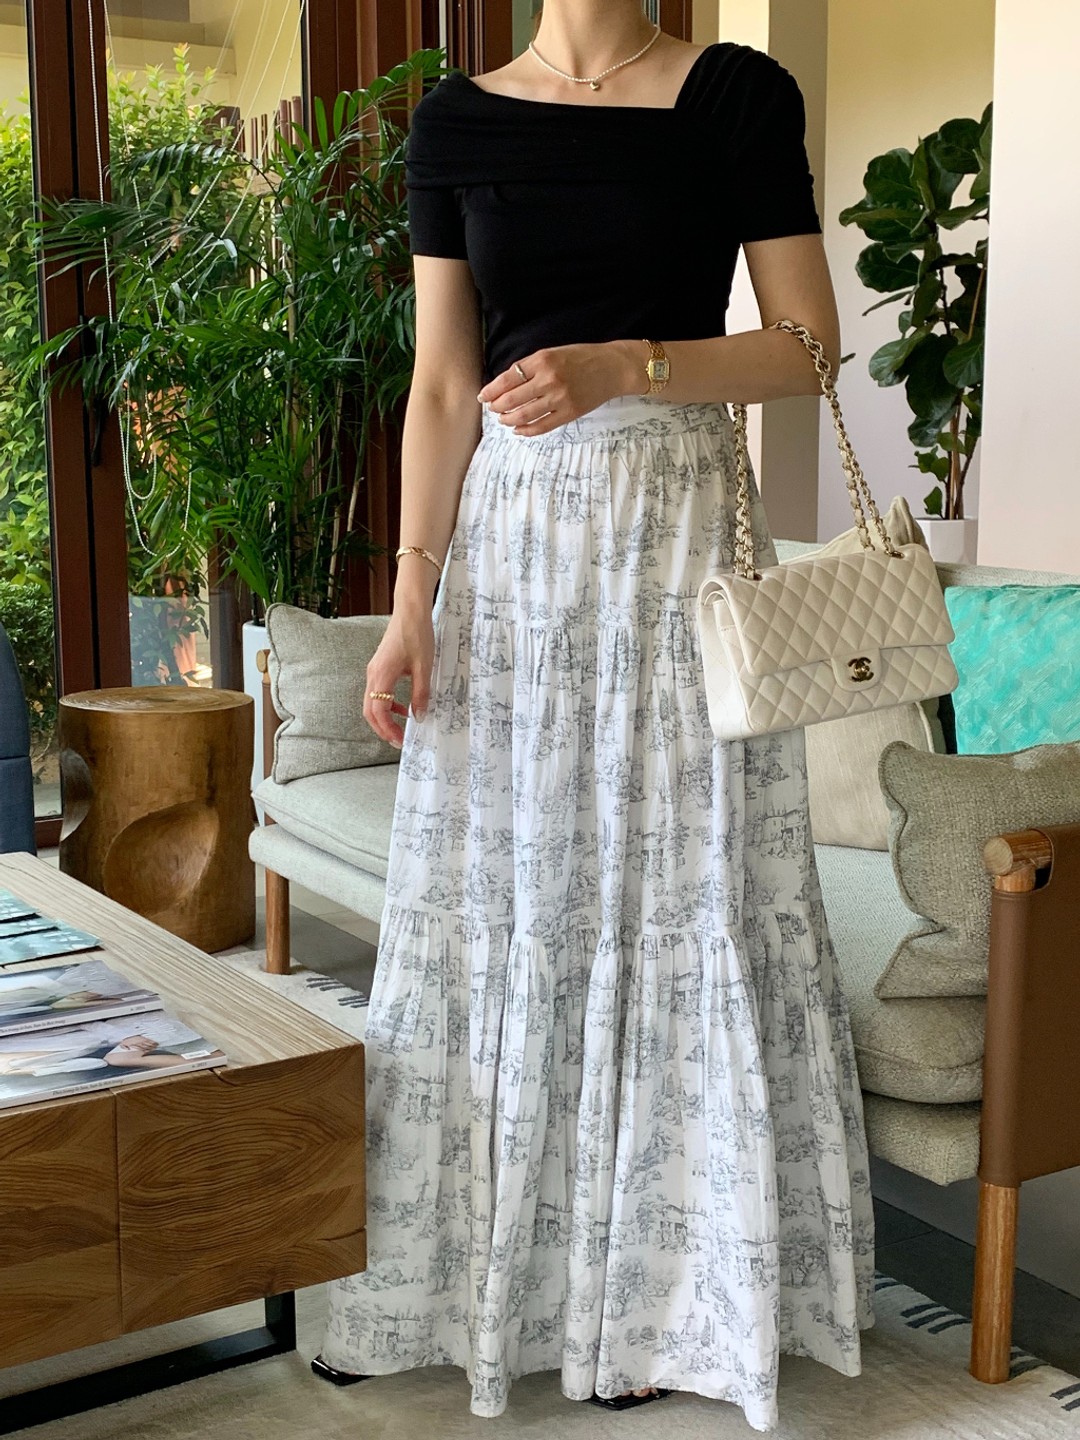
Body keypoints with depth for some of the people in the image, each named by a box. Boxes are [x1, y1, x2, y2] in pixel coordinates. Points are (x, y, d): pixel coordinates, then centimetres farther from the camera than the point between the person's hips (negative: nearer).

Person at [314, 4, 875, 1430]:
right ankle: (469, 1271, 21)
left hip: (677, 531, -3)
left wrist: (625, 365, -17)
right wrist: (413, 600, -1)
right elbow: (442, 389, 6)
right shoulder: (456, 120, 9)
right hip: (508, 537, 3)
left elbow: (808, 345, -1)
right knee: (491, 906, 7)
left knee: (678, 896, 2)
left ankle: (671, 1287, 18)